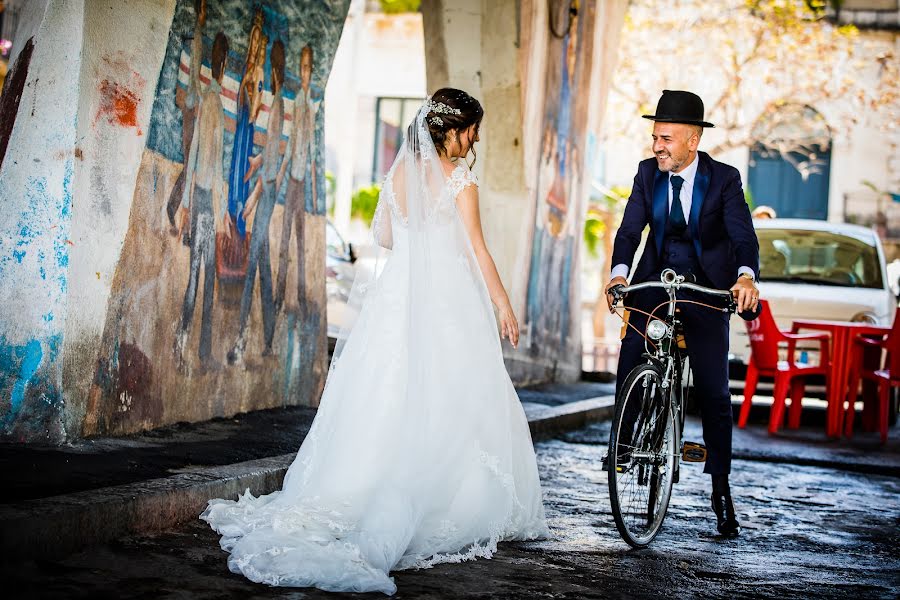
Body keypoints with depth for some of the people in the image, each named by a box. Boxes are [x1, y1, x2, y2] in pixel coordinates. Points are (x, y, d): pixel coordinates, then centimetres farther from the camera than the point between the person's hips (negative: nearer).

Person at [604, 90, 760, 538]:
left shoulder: (724, 179, -11)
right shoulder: (647, 173, -3)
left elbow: (743, 235, -20)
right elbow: (630, 228, -9)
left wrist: (746, 276, -40)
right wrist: (618, 272, -28)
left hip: (706, 289, -2)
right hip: (653, 282, 2)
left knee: (714, 392, -2)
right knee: (629, 367, -16)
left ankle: (721, 490, 10)